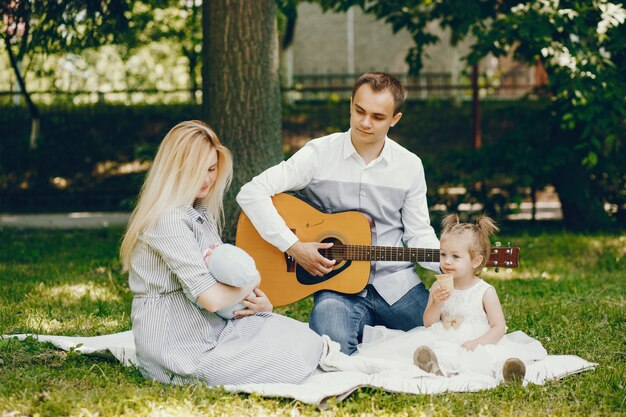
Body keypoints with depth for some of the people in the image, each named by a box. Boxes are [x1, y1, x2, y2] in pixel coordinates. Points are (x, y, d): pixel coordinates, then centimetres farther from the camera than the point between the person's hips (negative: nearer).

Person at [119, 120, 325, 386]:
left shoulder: (200, 212, 13)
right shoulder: (167, 221, -19)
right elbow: (212, 298, -25)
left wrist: (257, 302, -1)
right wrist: (251, 281, -4)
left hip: (215, 327, 9)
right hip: (181, 349, -9)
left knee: (307, 341, -5)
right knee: (298, 357, -16)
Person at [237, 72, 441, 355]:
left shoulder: (410, 166, 5)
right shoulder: (319, 153, -6)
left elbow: (418, 234, 9)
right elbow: (251, 193, -12)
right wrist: (292, 247, -18)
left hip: (398, 282, 3)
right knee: (334, 345, -34)